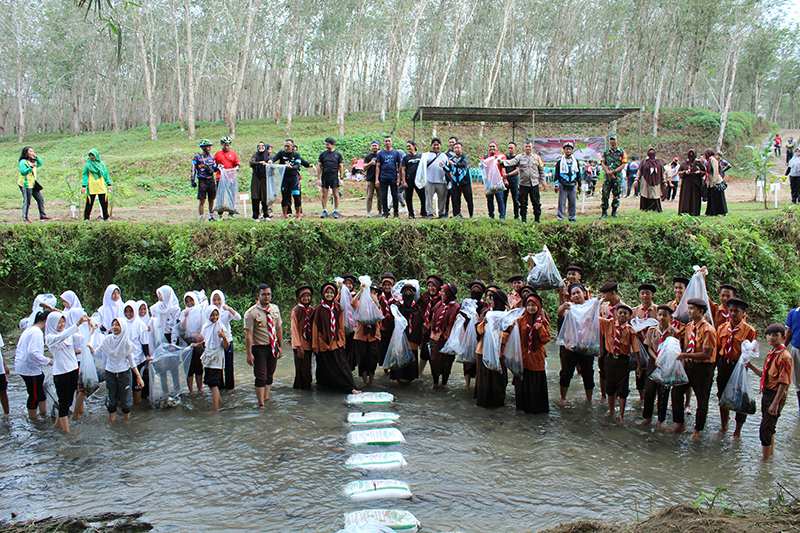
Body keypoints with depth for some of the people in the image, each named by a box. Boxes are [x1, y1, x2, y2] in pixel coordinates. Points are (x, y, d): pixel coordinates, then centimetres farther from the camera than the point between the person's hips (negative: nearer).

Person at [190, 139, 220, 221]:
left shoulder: (211, 157, 13)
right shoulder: (197, 157, 1)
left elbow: (214, 168, 18)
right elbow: (193, 169, 0)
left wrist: (218, 167, -4)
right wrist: (193, 181, -6)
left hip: (211, 180, 4)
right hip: (202, 180, -4)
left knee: (211, 200, 7)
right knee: (202, 201, -4)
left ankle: (211, 217, 17)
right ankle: (201, 218, 1)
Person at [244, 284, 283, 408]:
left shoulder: (275, 309, 4)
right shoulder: (251, 313, -13)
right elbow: (248, 334, -15)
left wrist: (280, 346, 8)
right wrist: (249, 354, -17)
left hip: (273, 347, 5)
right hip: (259, 348, -5)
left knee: (270, 374, 13)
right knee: (261, 376, -2)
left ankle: (266, 398, 27)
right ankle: (261, 403, 7)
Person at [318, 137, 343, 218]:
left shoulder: (338, 154, 4)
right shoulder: (323, 154, 7)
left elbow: (341, 167, 6)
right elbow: (319, 167, 8)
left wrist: (341, 178, -1)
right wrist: (319, 179, 1)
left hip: (334, 177, -2)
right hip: (325, 177, 2)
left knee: (336, 195, -1)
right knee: (324, 195, 1)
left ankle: (336, 211, 7)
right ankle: (324, 211, 8)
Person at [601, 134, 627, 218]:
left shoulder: (622, 152, 5)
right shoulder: (606, 152, 11)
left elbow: (623, 165, -1)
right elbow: (603, 164, 6)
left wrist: (613, 171, -13)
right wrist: (608, 172, -12)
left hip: (617, 176, -1)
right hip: (607, 176, 1)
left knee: (616, 194, 2)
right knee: (605, 194, -4)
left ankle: (614, 212, 12)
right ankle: (604, 212, 2)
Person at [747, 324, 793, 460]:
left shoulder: (784, 357, -18)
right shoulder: (771, 354, 9)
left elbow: (784, 382, -20)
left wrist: (775, 403, -22)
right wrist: (751, 366, 4)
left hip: (776, 395, -9)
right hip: (766, 393, 9)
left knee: (765, 430, -5)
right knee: (769, 428, 22)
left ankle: (765, 459, 5)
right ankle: (770, 453, 37)